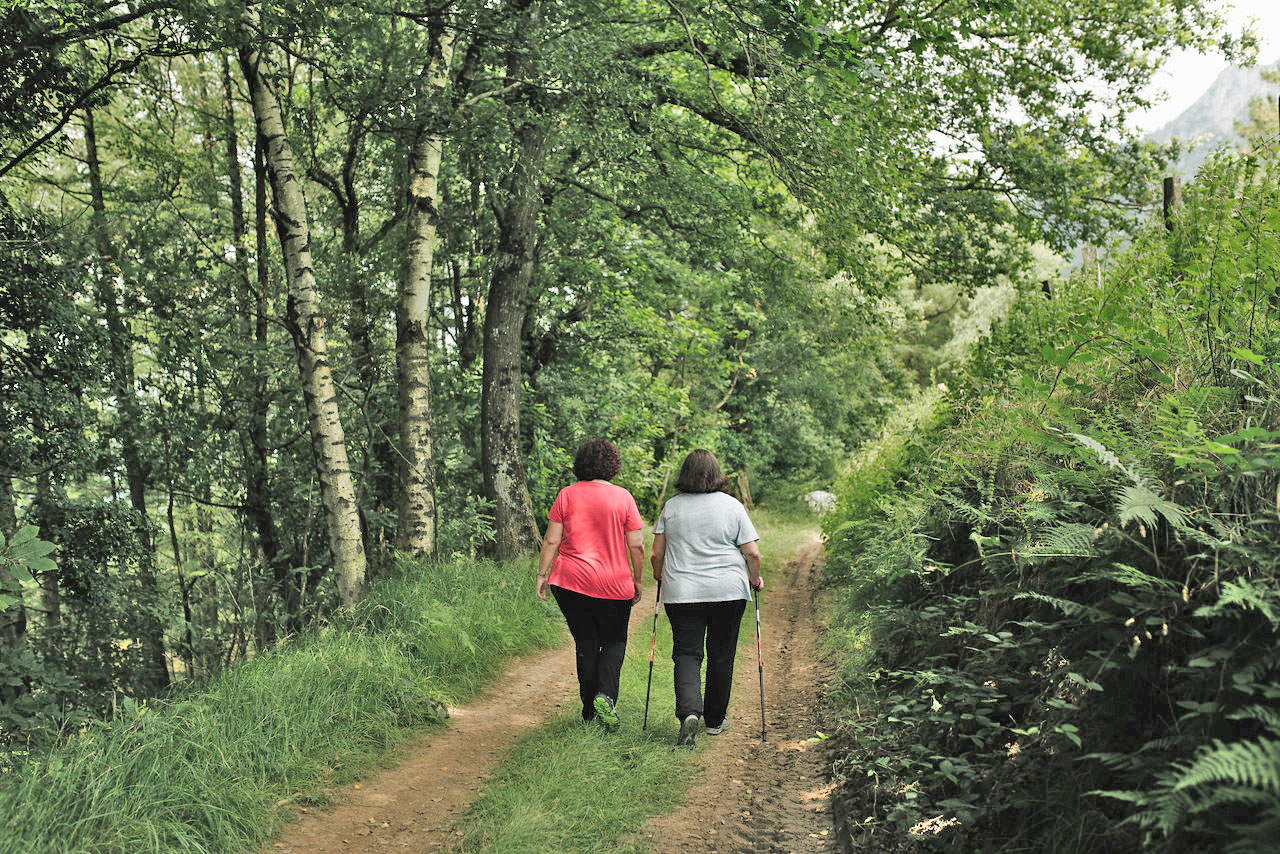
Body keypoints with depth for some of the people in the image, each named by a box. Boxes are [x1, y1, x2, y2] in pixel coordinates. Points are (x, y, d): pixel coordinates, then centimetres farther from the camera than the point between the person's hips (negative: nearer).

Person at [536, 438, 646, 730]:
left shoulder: (567, 495, 1)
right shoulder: (623, 497, -2)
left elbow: (551, 540, -1)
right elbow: (637, 545, -2)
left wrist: (542, 574, 7)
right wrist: (638, 581, 8)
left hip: (570, 583, 1)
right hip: (613, 585, -1)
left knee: (586, 644, 11)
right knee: (614, 641, 13)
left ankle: (589, 710, 14)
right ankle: (605, 696, -11)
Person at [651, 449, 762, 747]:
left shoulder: (671, 507, 3)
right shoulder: (732, 506, -1)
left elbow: (657, 554, 4)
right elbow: (752, 554, -3)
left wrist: (660, 577, 23)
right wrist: (755, 580, 14)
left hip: (681, 593, 0)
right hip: (729, 592, 0)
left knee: (686, 654, 3)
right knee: (721, 655, 12)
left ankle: (689, 712, -19)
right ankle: (715, 719, 21)